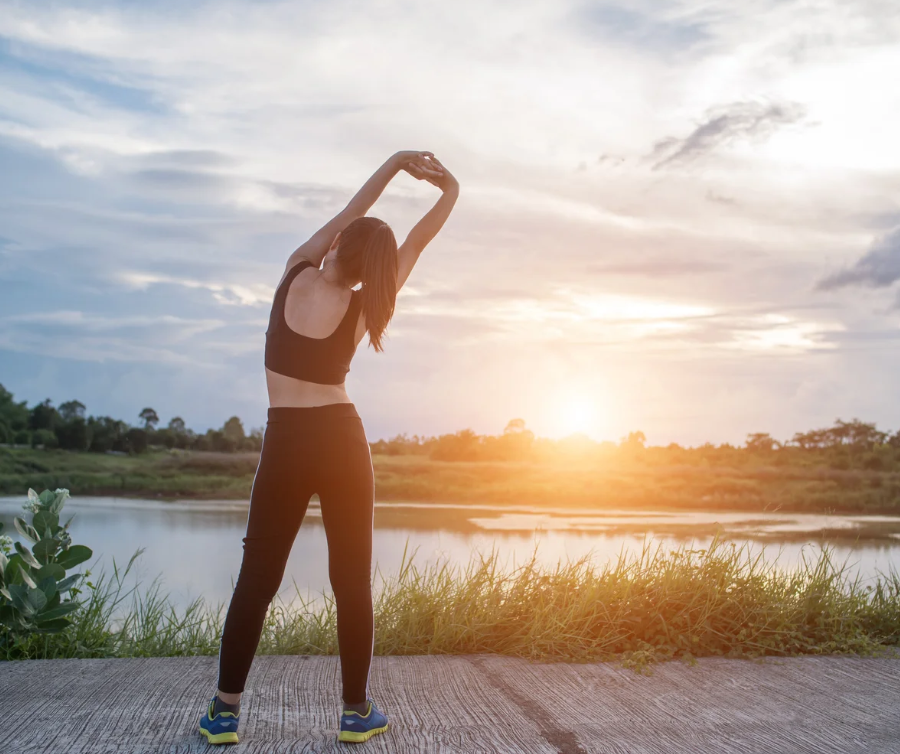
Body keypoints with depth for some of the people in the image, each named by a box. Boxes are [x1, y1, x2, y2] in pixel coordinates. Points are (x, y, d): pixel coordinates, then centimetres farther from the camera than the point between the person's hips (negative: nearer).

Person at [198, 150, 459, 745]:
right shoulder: (363, 307, -3)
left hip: (285, 445, 1)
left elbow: (346, 216, 9)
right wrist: (450, 194, 18)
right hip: (341, 439, -1)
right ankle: (357, 710, 11)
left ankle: (225, 711, 11)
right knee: (353, 580, 6)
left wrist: (395, 162, 13)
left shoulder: (295, 273, -3)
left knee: (257, 579, 7)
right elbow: (415, 243, 7)